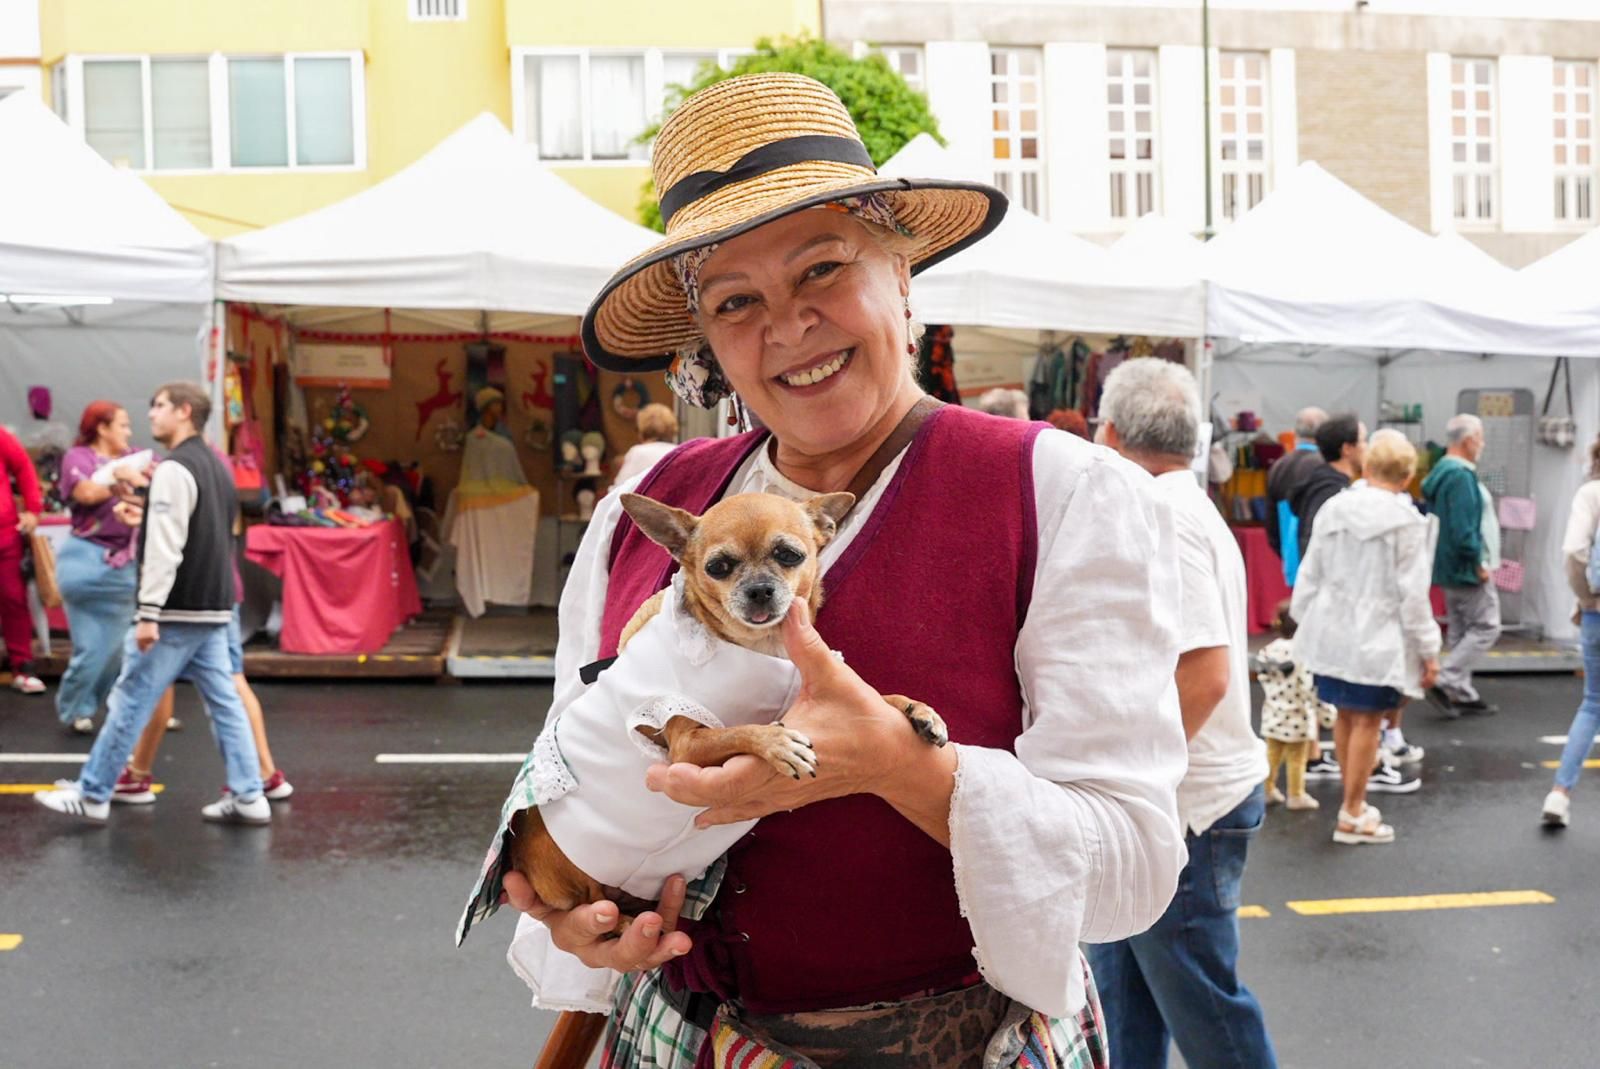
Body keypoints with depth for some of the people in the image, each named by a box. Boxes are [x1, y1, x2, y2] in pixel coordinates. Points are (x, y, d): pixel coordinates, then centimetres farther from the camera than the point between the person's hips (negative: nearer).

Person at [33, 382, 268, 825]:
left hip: (179, 611, -9)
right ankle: (248, 797, 6)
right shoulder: (217, 467, 15)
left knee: (130, 702, 1)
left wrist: (149, 614, -20)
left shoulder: (174, 470, -13)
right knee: (224, 701, 7)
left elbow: (164, 549, -20)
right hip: (214, 609, 9)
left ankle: (92, 796, 10)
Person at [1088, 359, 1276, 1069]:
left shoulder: (1164, 518, -18)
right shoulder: (1185, 510, 13)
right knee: (1122, 998, 19)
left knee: (1206, 1010, 3)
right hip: (1153, 806, 10)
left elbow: (1204, 673, -26)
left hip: (1184, 813, -10)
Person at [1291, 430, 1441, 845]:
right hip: (1376, 638, -6)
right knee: (1366, 721, 2)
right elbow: (1412, 593, -10)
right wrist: (1428, 650, -2)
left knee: (1345, 716, 16)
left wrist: (1303, 619, 21)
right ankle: (1352, 817, 9)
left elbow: (1310, 574, 9)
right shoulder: (1406, 522, -12)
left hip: (1332, 632, 6)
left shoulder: (1333, 508, 4)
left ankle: (1354, 803, 30)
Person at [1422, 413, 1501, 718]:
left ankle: (1464, 695, 20)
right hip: (1466, 569, -10)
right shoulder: (1461, 476, -20)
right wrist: (1477, 563, -16)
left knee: (1461, 631, 15)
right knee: (1486, 626, -3)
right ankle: (1446, 683, -7)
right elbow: (1463, 528, -26)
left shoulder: (1441, 472, 12)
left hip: (1449, 567, 10)